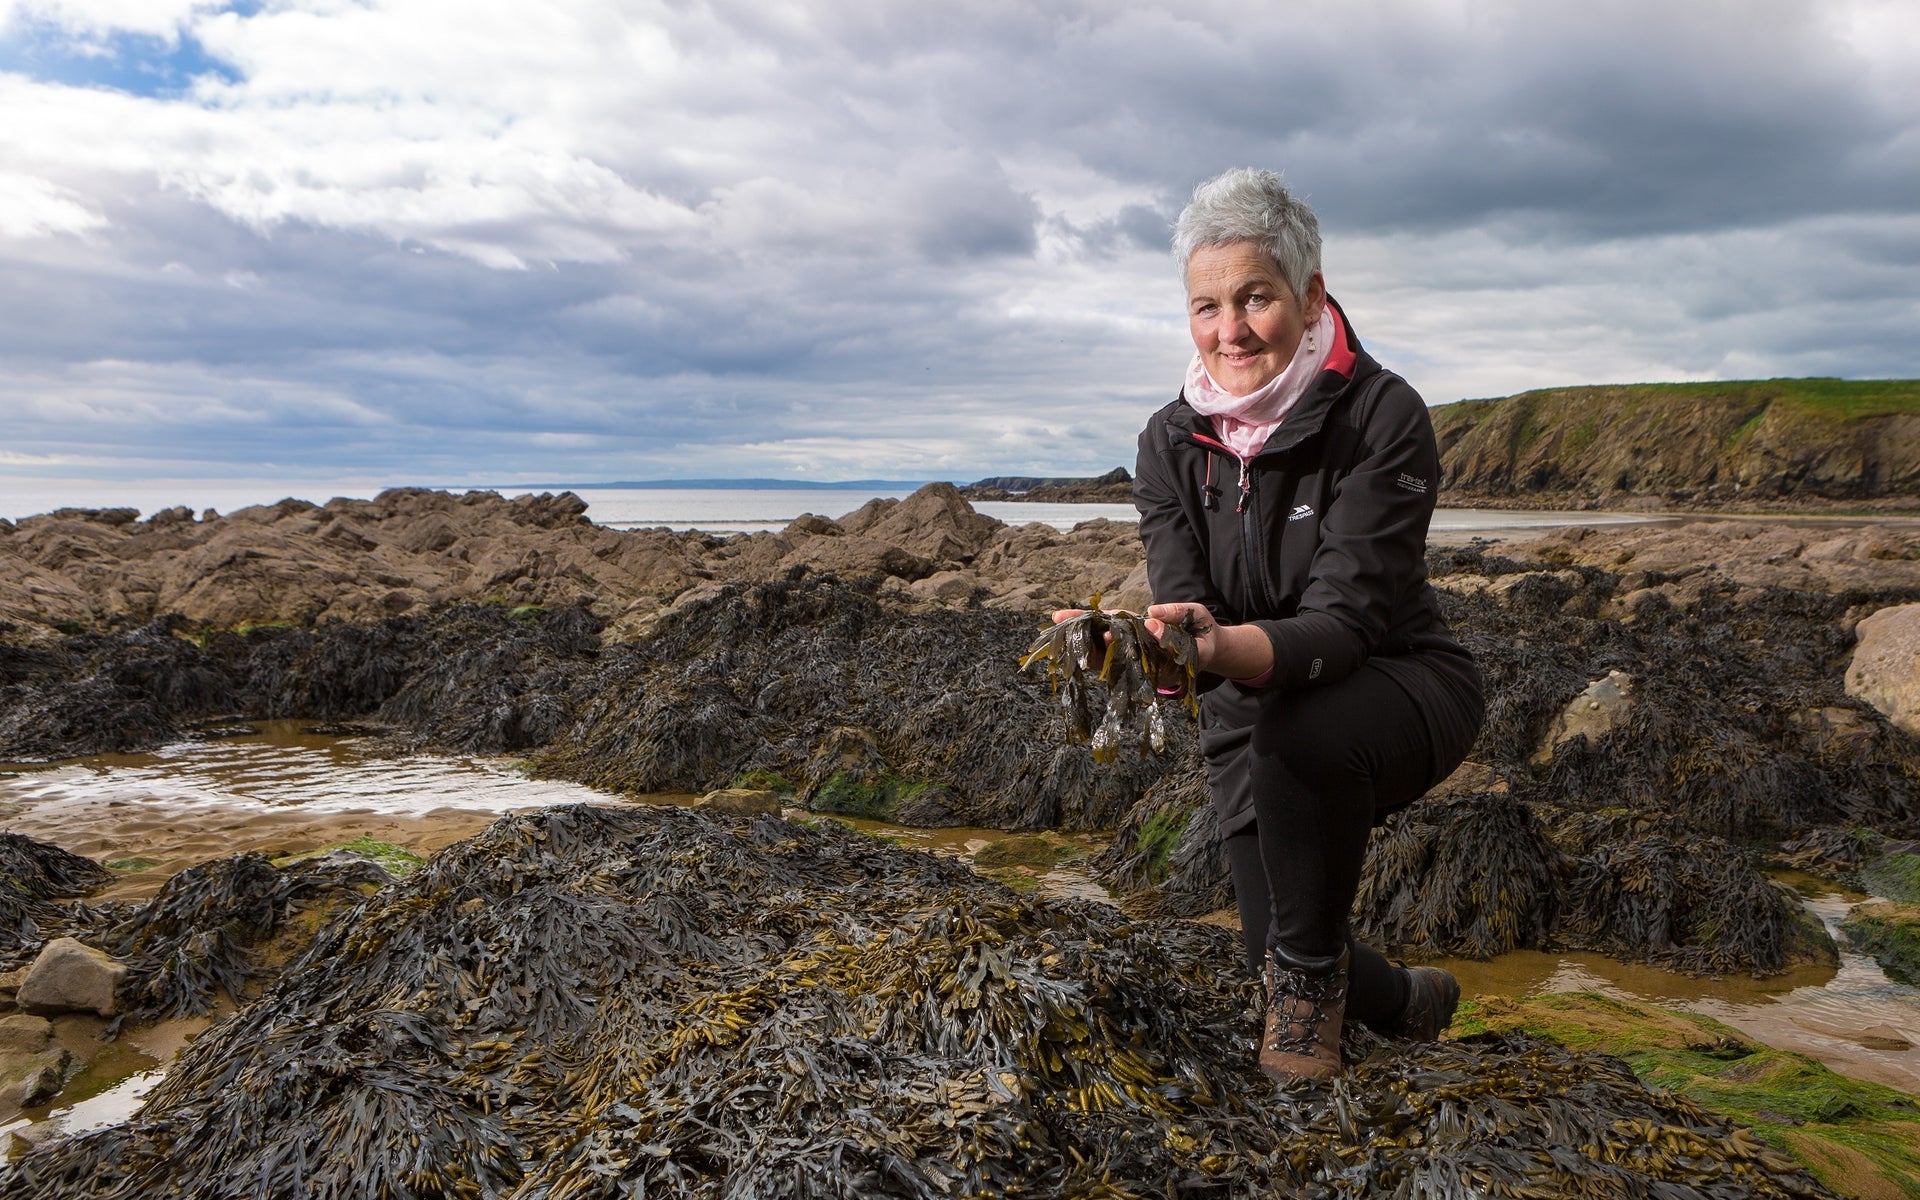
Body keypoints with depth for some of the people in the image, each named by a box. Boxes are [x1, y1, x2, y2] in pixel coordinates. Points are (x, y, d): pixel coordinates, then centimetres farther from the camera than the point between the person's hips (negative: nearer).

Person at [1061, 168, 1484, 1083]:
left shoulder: (1381, 416, -20)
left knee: (1297, 731, -38)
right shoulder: (1170, 443, -7)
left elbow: (1352, 616, -30)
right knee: (1284, 967, 1)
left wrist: (1228, 647, -50)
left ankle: (1314, 970, -11)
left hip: (1399, 694, -4)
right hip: (1256, 726, 4)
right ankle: (1408, 1003, 39)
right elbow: (1180, 612, -16)